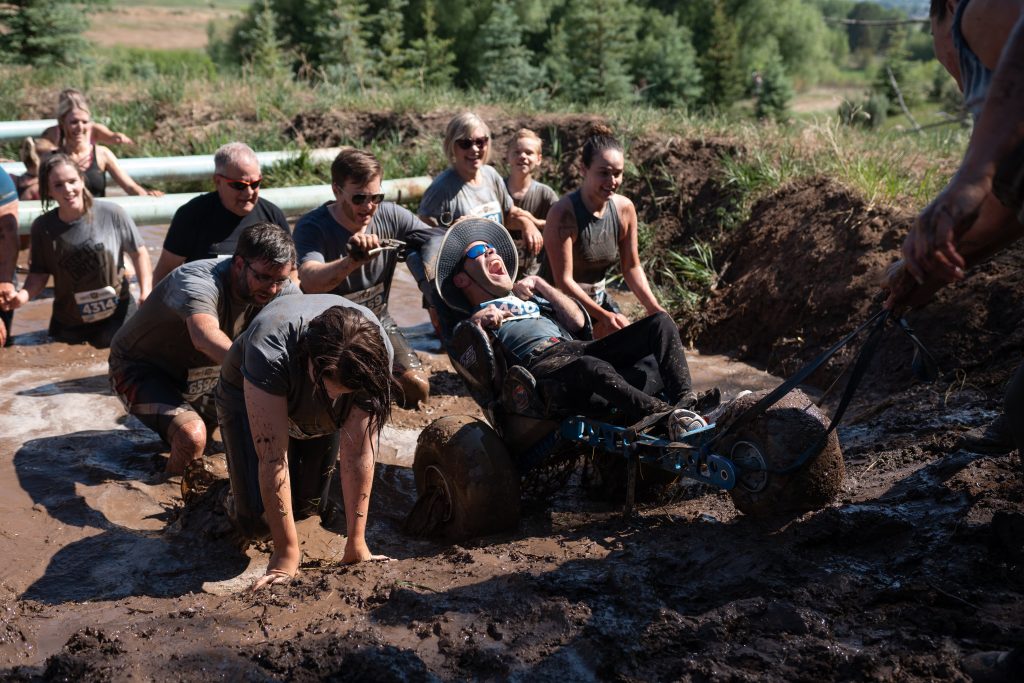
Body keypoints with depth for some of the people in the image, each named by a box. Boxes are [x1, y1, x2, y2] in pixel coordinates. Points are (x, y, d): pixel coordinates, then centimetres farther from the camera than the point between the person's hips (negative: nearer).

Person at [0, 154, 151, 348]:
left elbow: (138, 252, -1)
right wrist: (23, 295, -20)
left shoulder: (112, 214, -14)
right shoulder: (42, 227, -8)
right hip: (69, 324, 2)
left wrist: (145, 291, -5)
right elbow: (39, 274, -2)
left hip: (118, 315, -2)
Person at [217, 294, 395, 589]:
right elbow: (273, 458, -41)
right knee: (257, 520, -12)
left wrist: (356, 546, -28)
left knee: (307, 507, 3)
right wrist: (286, 554, -36)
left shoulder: (374, 355, -37)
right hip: (249, 395, -2)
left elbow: (358, 453, -31)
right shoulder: (270, 352, -45)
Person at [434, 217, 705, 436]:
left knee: (660, 323, -10)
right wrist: (477, 320, -16)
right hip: (539, 362, -7)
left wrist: (539, 284, 22)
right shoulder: (476, 318, 24)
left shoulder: (528, 297, 39)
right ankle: (672, 418, -49)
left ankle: (685, 404, -30)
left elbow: (577, 320, 24)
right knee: (594, 368, -42)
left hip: (578, 348, 7)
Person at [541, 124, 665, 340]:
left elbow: (632, 267, 6)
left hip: (597, 298, 7)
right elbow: (563, 280, -23)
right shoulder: (563, 213, -23)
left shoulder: (625, 209, -4)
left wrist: (653, 308, -7)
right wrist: (604, 316, -24)